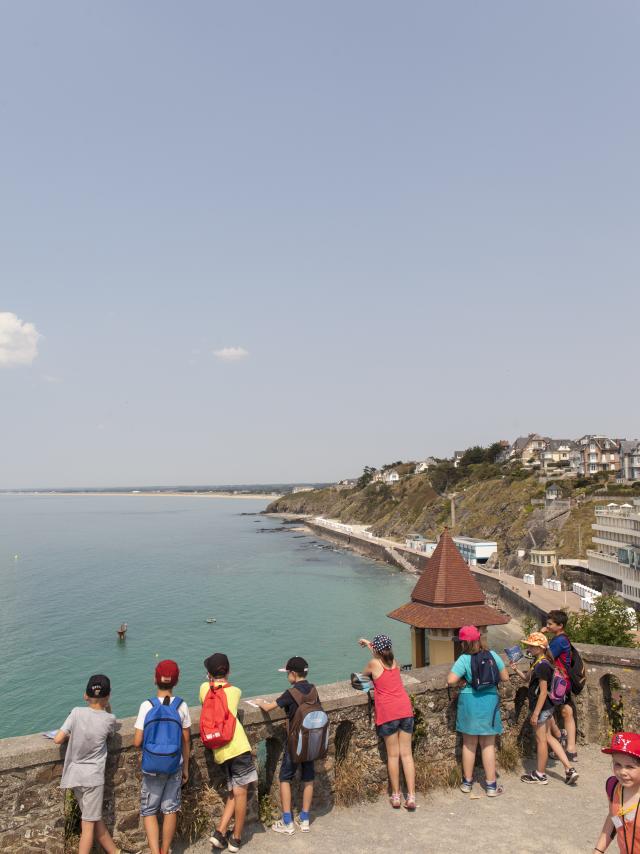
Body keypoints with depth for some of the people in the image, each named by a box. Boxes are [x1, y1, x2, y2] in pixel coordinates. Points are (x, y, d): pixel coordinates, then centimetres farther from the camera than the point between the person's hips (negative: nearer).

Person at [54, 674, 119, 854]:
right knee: (89, 824, 7)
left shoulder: (77, 712, -8)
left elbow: (58, 739, -11)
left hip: (74, 775, 3)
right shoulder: (109, 718, -10)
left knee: (95, 819, 16)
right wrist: (107, 708, 8)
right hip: (93, 777, -3)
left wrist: (71, 735, 9)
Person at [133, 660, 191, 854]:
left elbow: (137, 742, -14)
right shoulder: (181, 706, -8)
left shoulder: (147, 706, -14)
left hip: (152, 767, -2)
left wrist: (148, 743, 9)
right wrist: (185, 767, 12)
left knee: (149, 811, 13)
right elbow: (186, 741, -1)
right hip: (175, 766, 2)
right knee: (170, 810, 17)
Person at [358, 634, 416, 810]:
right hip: (405, 710, 4)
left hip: (388, 713, -4)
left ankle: (396, 796, 17)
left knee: (393, 755, 8)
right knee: (407, 753, 8)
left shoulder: (374, 663, -5)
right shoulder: (395, 662, 10)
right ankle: (411, 797, 7)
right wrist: (369, 643, 42)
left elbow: (364, 674, 16)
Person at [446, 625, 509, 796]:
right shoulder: (493, 655, -5)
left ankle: (467, 782, 27)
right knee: (488, 745, 13)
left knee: (469, 744, 15)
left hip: (469, 702, -2)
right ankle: (491, 785, 17)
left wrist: (461, 681, -4)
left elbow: (450, 680, -23)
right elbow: (505, 677, 2)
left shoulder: (464, 659, -15)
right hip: (489, 701, 2)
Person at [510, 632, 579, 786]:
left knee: (541, 740, 6)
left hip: (542, 707, -9)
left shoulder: (542, 665, -24)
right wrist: (517, 670, 0)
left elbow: (543, 692, -24)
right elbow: (528, 679, 18)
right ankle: (569, 769, 20)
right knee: (548, 737, 18)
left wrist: (536, 713, -21)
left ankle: (540, 775, 21)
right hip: (547, 707, 9)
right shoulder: (538, 662, 6)